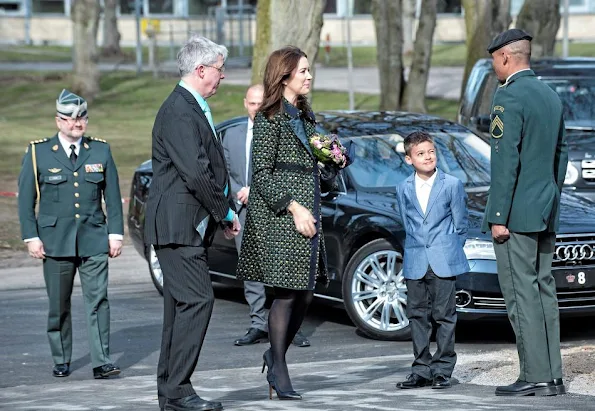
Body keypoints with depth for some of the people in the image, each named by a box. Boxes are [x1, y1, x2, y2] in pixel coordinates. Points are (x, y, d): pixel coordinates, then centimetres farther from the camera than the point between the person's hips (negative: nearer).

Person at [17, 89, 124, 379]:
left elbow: (113, 196, 10)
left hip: (94, 240, 1)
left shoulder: (101, 151, 8)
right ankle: (61, 361, 19)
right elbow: (25, 199, 4)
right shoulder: (38, 153, 3)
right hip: (55, 242, 0)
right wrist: (31, 237, -3)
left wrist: (115, 233, 4)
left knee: (98, 300, -8)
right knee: (58, 305, 6)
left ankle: (101, 362, -8)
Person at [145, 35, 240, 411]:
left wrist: (226, 211, 10)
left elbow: (212, 167, 21)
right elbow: (196, 172, -22)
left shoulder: (194, 108, 18)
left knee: (182, 305, 11)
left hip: (190, 227, 11)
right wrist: (225, 212, -11)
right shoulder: (179, 112, -16)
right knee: (197, 300, -13)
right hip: (178, 225, -11)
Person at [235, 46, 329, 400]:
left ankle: (277, 355, 25)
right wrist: (294, 207, -19)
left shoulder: (304, 116, 17)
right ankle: (278, 371, 4)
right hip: (280, 216, -8)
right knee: (287, 294, -6)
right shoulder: (270, 119, -9)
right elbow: (262, 174, -13)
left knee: (305, 295, 8)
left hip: (307, 213, 8)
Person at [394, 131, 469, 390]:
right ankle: (421, 370, 12)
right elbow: (407, 225, 13)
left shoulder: (452, 184, -1)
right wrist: (418, 249, 7)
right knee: (418, 316, 6)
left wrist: (448, 250, 4)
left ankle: (442, 369, 4)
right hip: (415, 263, 3)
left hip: (444, 262, -3)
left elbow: (460, 224, 4)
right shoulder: (404, 189, 7)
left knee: (444, 315, -1)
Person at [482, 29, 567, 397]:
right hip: (546, 214, 9)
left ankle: (536, 376, -7)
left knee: (522, 294, -6)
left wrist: (498, 217, -16)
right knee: (543, 291, 10)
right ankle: (552, 375, 12)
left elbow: (506, 160, -18)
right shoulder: (552, 97, 14)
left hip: (516, 213, -9)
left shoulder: (509, 97, -13)